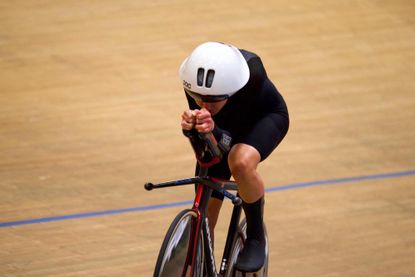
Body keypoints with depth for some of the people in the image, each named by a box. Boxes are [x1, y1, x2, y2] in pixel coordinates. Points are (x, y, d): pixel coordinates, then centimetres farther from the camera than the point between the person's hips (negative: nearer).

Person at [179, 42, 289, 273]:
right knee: (205, 212, -2)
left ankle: (256, 237, -12)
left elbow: (230, 139, -37)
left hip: (265, 117, -4)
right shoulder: (194, 76, -33)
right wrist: (192, 126, -51)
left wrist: (213, 130, -59)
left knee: (241, 162, -37)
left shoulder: (252, 73, -41)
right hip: (224, 125, 4)